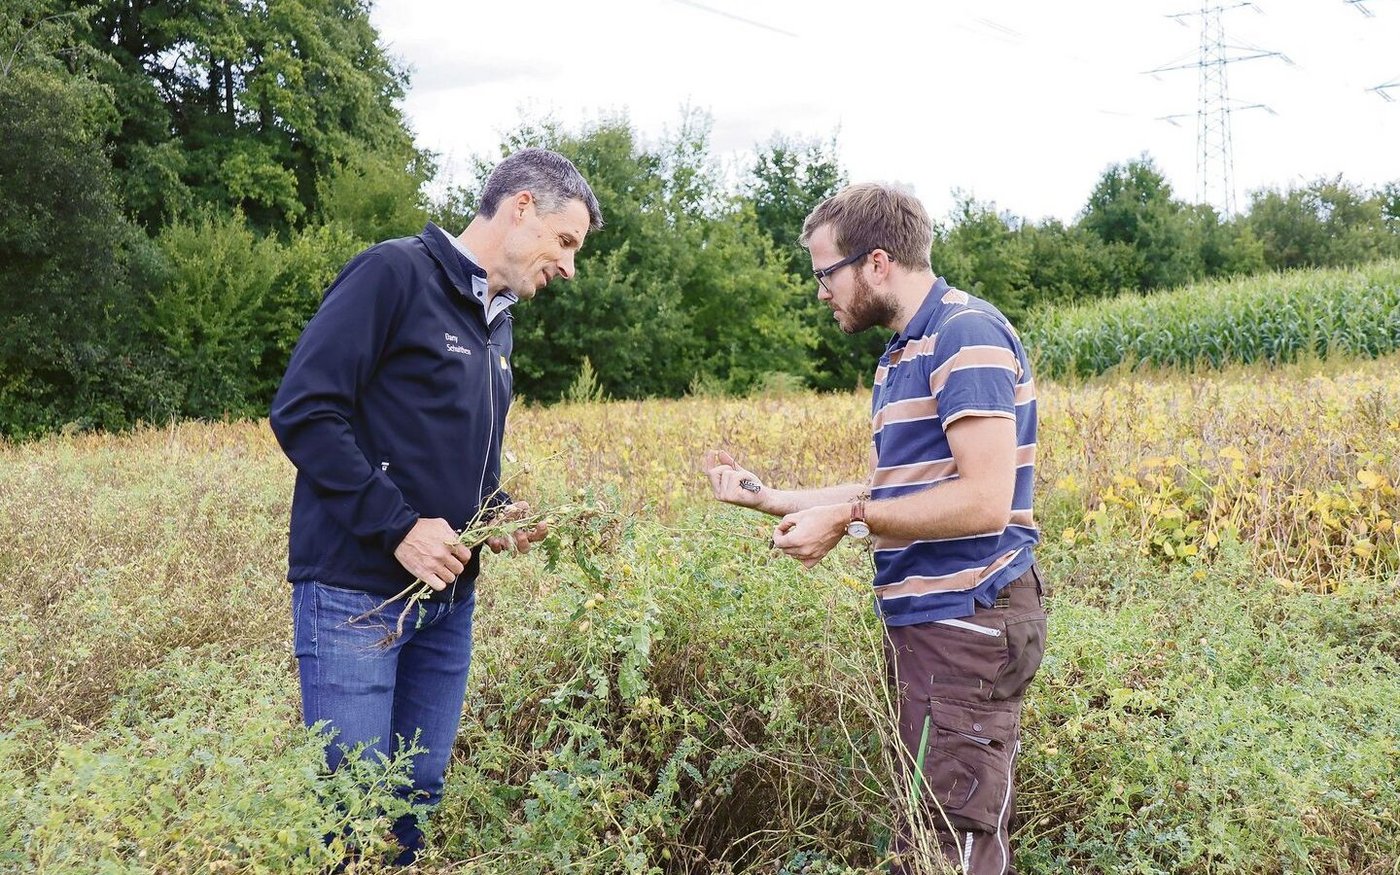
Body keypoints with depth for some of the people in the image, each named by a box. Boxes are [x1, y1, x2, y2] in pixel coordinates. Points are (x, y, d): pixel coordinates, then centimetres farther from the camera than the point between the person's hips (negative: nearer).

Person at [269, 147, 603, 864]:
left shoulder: (496, 321, 16)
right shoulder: (393, 273, -11)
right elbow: (303, 411, -17)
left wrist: (502, 511, 5)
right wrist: (399, 526, -20)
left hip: (448, 596, 8)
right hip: (357, 591, -8)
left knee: (420, 795, 12)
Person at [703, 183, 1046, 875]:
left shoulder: (967, 335, -14)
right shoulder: (902, 352, 17)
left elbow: (985, 500, -22)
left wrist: (847, 517, -16)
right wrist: (764, 497, 20)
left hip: (967, 622, -10)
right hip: (921, 618, 10)